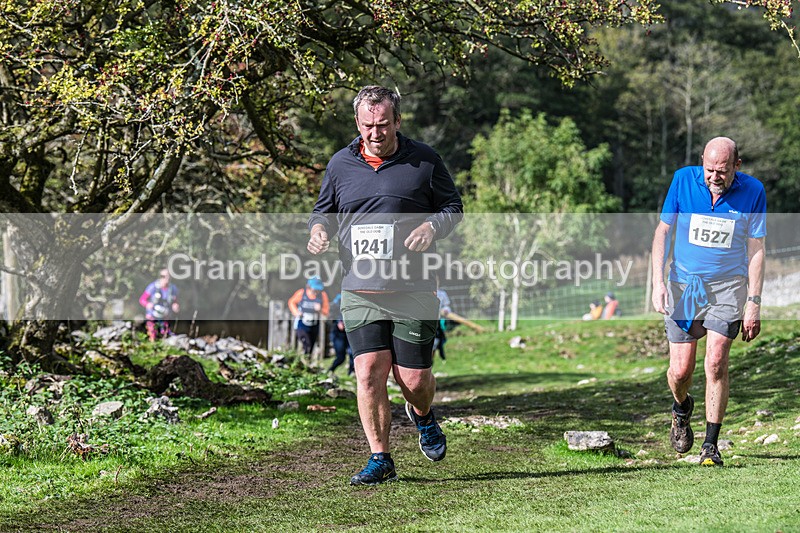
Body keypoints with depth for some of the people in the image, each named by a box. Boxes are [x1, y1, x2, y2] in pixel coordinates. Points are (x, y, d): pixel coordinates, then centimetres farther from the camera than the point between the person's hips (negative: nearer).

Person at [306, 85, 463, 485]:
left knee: (414, 380, 0)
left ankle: (422, 415, 37)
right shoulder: (341, 164, 9)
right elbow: (324, 210, 21)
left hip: (414, 292, -1)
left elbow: (453, 205, 10)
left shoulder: (424, 160, 3)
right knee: (369, 372, -9)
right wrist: (319, 229, -2)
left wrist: (432, 226, -10)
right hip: (360, 291, 1)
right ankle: (380, 460, 4)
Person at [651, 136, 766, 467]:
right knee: (681, 370, -1)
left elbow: (755, 250, -1)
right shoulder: (683, 180, -7)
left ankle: (711, 445, -3)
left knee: (716, 363, -14)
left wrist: (754, 303, -5)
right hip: (683, 287, 1)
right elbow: (663, 231, 1)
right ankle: (681, 407, 35)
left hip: (727, 288, -1)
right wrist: (658, 281, -8)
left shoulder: (753, 192, -8)